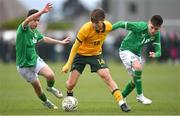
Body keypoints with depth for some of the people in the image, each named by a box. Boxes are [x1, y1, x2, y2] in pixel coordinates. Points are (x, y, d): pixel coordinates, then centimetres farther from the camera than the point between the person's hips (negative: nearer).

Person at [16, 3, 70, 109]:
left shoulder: (35, 31, 2)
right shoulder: (23, 29, -19)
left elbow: (44, 38, 21)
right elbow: (28, 20, -40)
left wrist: (60, 42, 27)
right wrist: (42, 12, -54)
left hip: (35, 59, 5)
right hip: (24, 65, -5)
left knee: (50, 75, -18)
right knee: (37, 86, 5)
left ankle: (50, 87, 16)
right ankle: (46, 102, 34)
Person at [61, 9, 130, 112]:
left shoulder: (108, 26, -17)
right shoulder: (85, 29, -29)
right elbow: (75, 47, -17)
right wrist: (68, 65, -16)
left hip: (96, 54, 2)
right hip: (81, 54, -2)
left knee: (106, 76, -18)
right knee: (71, 84, -3)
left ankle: (121, 103, -19)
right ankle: (69, 96, 34)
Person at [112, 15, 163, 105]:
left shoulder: (156, 35, -8)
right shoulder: (140, 27, -28)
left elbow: (158, 51, -8)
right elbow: (121, 24, -26)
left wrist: (155, 54, -33)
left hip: (136, 53, 8)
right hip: (125, 50, -8)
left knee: (136, 79, 11)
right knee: (138, 67, -31)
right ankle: (140, 96, -20)